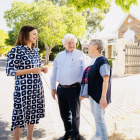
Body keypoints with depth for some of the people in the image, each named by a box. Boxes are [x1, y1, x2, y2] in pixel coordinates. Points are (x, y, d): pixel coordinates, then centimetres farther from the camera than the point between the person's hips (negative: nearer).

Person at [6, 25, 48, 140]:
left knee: (32, 115, 15)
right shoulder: (16, 50, -11)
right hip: (23, 88, -7)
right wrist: (31, 70, -19)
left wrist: (42, 69, 1)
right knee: (20, 116, 3)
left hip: (37, 88, 7)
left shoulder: (35, 50, 11)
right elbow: (10, 71, -14)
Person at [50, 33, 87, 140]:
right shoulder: (59, 56, 12)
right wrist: (53, 87, 12)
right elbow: (54, 73, 15)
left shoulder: (80, 55, 0)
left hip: (74, 88, -4)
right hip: (61, 88, 4)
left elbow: (84, 72, -4)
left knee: (75, 113, 7)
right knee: (64, 113, 14)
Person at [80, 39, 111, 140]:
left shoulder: (102, 61, -18)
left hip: (99, 95, -9)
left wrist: (103, 97, -27)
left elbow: (106, 79, -23)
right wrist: (84, 93, 21)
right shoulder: (93, 61, 10)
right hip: (92, 93, 9)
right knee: (95, 115, 21)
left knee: (99, 117, 0)